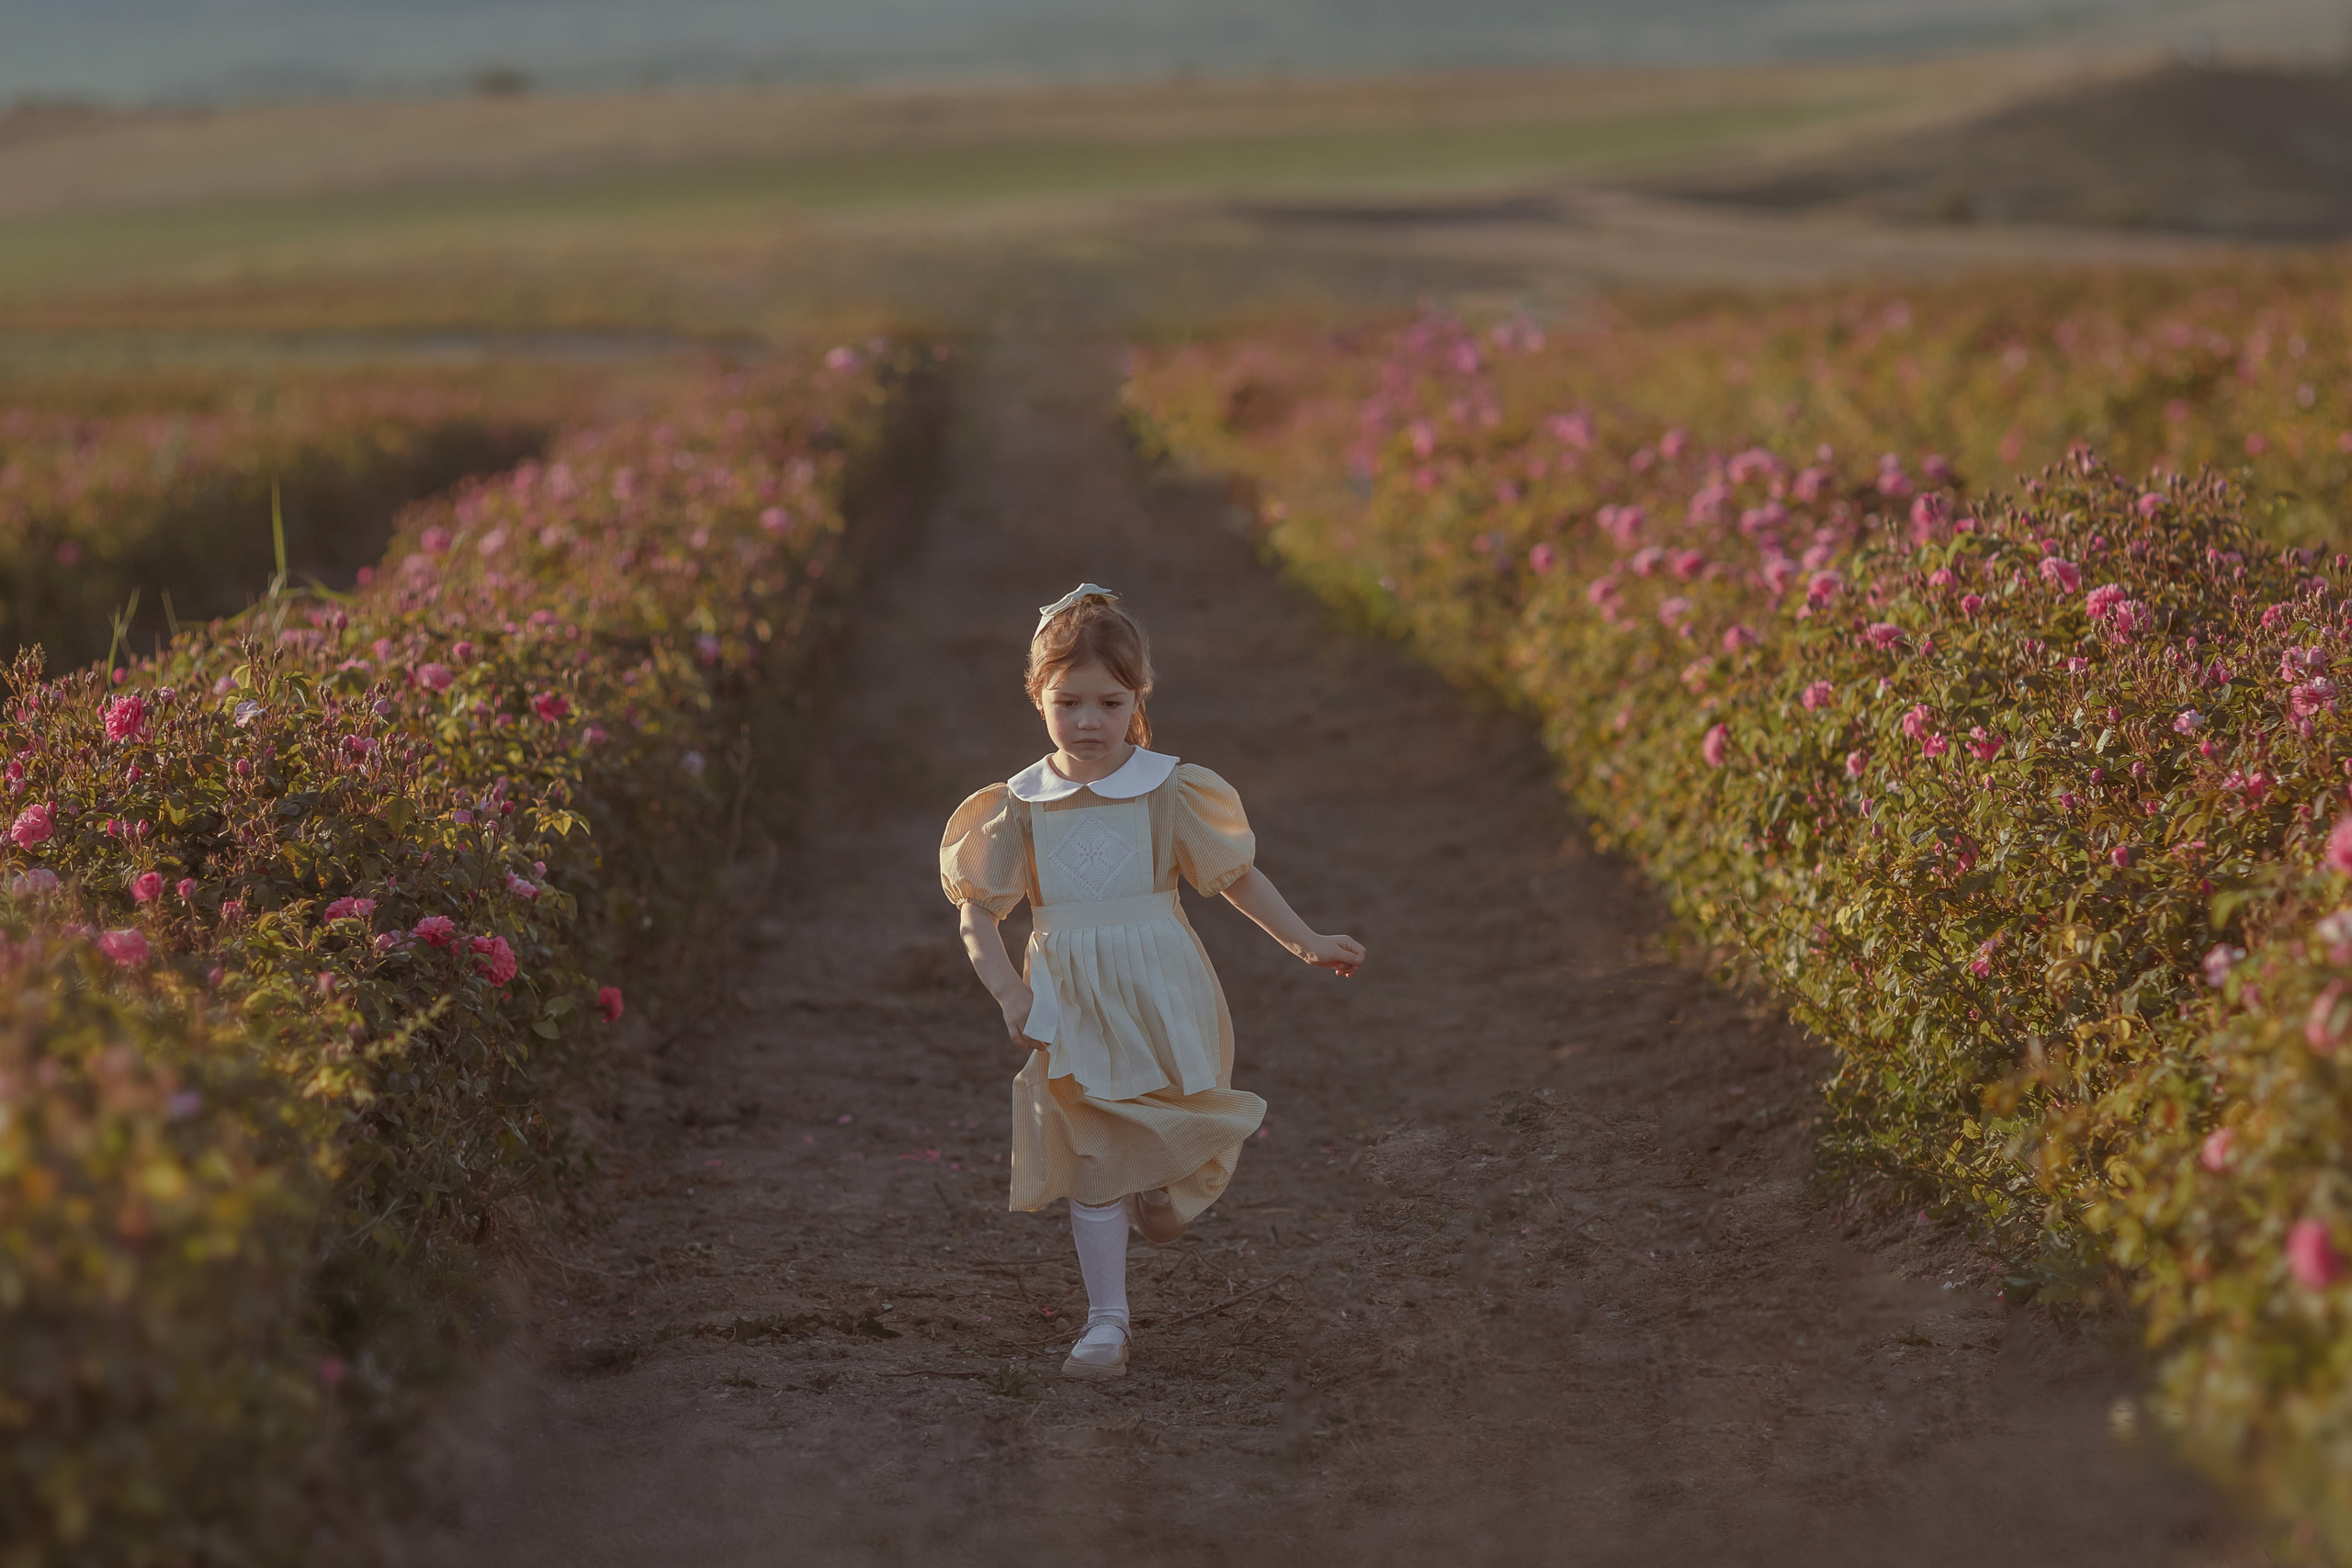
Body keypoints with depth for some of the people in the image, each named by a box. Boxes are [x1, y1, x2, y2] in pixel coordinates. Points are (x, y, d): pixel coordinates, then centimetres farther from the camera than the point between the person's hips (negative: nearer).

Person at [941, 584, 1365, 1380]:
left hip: (1160, 995, -1)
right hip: (1070, 1006, 1)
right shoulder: (1020, 807, -1)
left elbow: (1238, 876, 7)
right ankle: (1106, 1318, 9)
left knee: (1171, 1131, 0)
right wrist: (1008, 991, -10)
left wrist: (1307, 944, 6)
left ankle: (1165, 1186, 39)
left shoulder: (1170, 793, -4)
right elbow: (978, 911, 4)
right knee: (1091, 1158, 1)